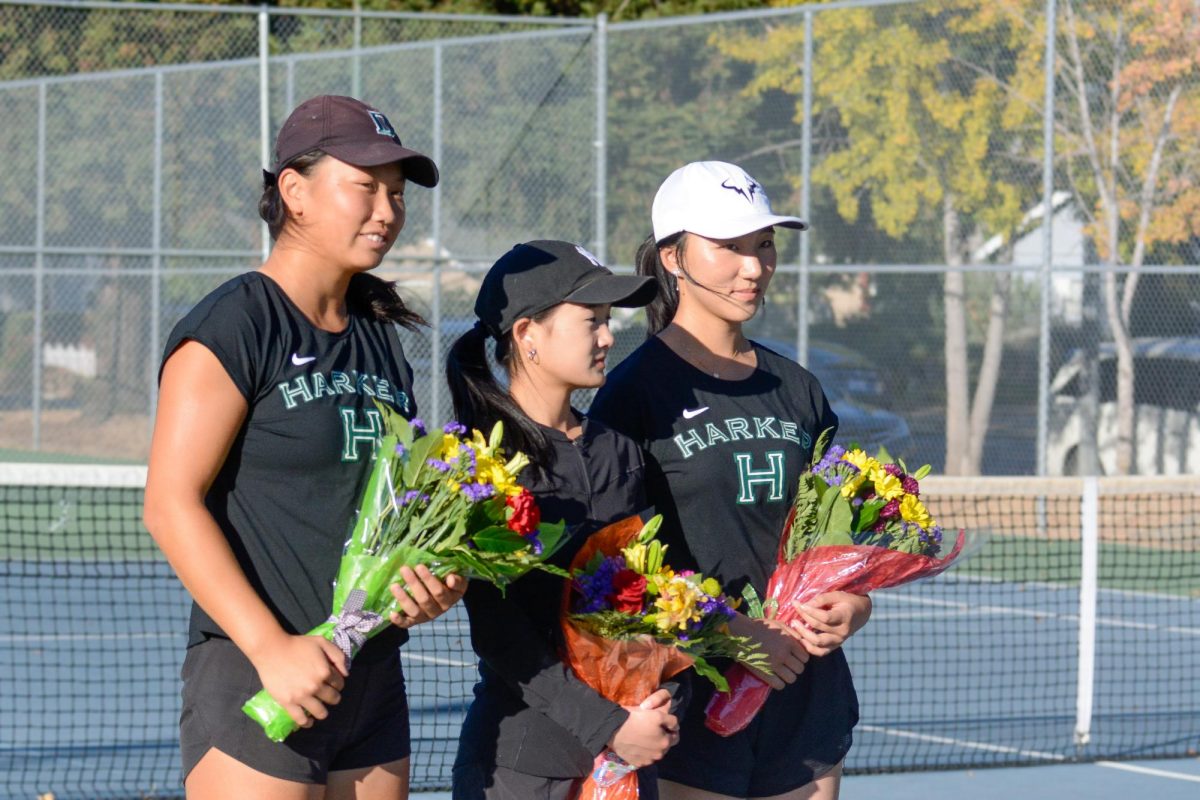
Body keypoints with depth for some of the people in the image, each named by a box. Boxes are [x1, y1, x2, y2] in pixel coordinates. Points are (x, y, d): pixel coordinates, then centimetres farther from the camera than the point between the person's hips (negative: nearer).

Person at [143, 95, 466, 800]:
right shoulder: (232, 328, -7)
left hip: (374, 684, 8)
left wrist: (435, 581, 2)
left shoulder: (382, 340, 17)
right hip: (257, 685, -7)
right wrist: (270, 646, -20)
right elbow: (171, 504, -13)